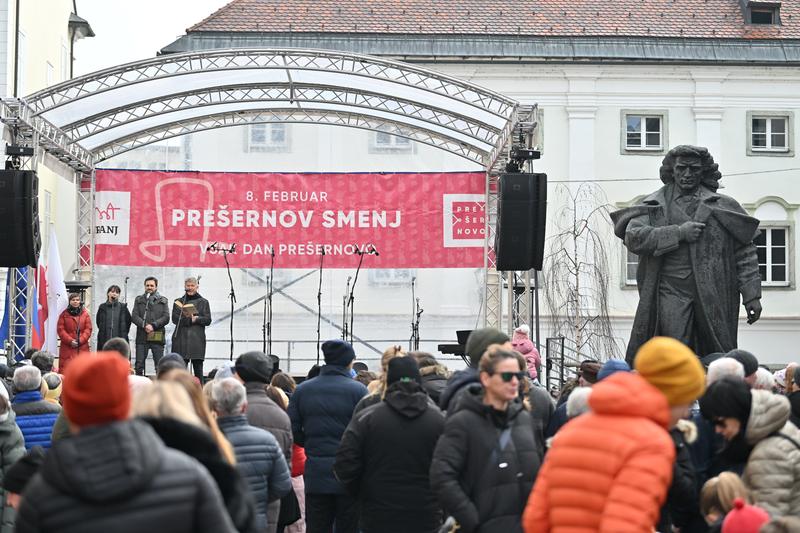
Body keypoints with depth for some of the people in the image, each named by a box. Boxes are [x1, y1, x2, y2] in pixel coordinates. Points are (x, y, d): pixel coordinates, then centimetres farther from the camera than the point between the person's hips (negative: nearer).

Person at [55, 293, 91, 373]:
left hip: (82, 348, 1)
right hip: (67, 347, -1)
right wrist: (70, 341, -11)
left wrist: (80, 340, -10)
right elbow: (60, 329, 0)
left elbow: (88, 329, 4)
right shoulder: (64, 314, 5)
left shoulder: (85, 314, 9)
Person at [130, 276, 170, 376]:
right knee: (139, 364, -2)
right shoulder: (139, 300, 14)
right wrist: (144, 325, -13)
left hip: (157, 337, -1)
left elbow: (166, 318, 2)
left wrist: (153, 325, -12)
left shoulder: (163, 301, 12)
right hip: (142, 337, 1)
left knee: (159, 364, -2)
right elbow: (134, 316, 3)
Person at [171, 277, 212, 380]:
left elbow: (208, 320, 3)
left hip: (197, 339, -1)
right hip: (181, 338, 1)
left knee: (198, 368, -3)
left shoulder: (203, 302, 12)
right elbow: (175, 319, 1)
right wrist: (190, 320, -13)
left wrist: (196, 319, -13)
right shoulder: (178, 302, 15)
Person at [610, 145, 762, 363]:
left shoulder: (723, 206, 13)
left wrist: (751, 294, 2)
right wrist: (678, 233, -10)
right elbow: (633, 238, -4)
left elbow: (745, 252, 11)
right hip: (671, 294, -1)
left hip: (714, 297, 1)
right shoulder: (655, 206, 13)